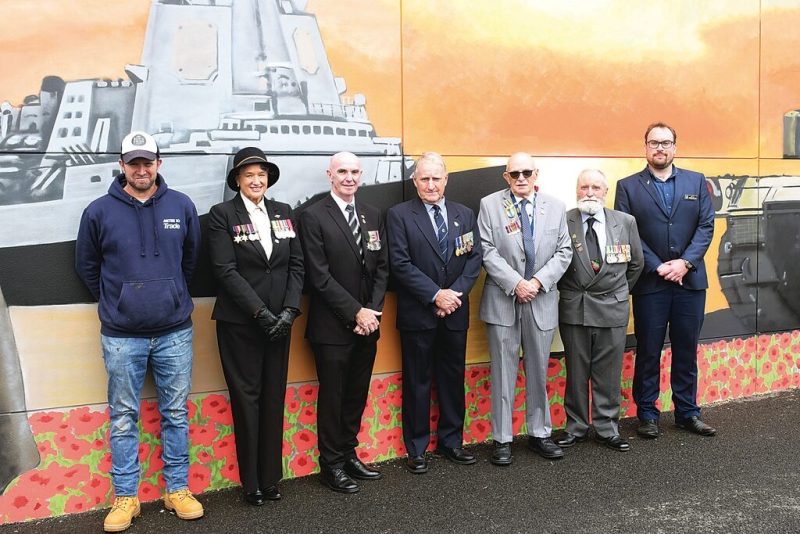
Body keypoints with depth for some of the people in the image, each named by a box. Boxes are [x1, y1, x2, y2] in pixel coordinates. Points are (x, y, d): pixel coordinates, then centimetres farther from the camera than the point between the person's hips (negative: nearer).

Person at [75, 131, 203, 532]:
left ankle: (177, 489, 22)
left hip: (175, 332, 1)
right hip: (121, 336, -1)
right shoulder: (99, 211, -3)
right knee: (123, 417, 7)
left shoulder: (182, 206, 0)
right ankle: (125, 496, 19)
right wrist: (113, 302, 12)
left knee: (176, 413, 9)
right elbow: (87, 266, 10)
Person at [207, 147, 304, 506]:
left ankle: (271, 478, 19)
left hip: (279, 320, 4)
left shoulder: (284, 213, 10)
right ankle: (252, 483, 15)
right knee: (247, 399, 3)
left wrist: (289, 309, -6)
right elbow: (226, 270, -11)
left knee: (274, 399, 8)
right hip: (239, 323, -4)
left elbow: (296, 264, 6)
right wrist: (260, 312, -15)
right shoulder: (222, 214, -3)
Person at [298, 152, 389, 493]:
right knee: (332, 397, 5)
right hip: (332, 326, -5)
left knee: (357, 394, 14)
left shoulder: (373, 216, 10)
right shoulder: (314, 216, -8)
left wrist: (372, 311, -4)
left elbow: (381, 268, 9)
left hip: (367, 323, 5)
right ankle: (331, 464, 19)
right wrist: (356, 312, -15)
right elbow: (319, 276, -13)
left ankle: (348, 454, 30)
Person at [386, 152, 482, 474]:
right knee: (417, 382, 5)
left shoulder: (465, 215, 9)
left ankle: (451, 442, 26)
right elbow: (401, 264, -11)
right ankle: (417, 448, 16)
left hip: (455, 313, 4)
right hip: (417, 314, -4)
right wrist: (435, 294, -17)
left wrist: (455, 293, -11)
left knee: (453, 379, 12)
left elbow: (474, 258, 4)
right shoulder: (399, 215, -3)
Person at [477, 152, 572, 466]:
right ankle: (502, 439, 12)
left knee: (539, 372, 11)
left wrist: (538, 281, -10)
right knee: (503, 373, 3)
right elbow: (487, 251, -7)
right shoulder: (490, 205, -1)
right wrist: (515, 283, -15)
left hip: (542, 300, 2)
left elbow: (563, 252, 3)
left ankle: (539, 434, 24)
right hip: (502, 300, -2)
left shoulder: (555, 207, 7)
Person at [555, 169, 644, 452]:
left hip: (612, 309, 1)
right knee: (576, 373, 9)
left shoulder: (625, 222, 2)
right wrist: (567, 291, 4)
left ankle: (607, 429, 20)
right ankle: (576, 427, 22)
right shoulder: (562, 222, -6)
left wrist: (620, 292, 13)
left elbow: (636, 263, 13)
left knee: (609, 373, 8)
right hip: (574, 309, -1)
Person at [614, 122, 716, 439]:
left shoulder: (696, 182, 9)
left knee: (687, 349, 10)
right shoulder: (628, 186, 2)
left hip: (690, 279, 2)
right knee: (648, 351, 5)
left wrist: (685, 263, -11)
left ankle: (687, 412, 21)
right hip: (650, 283, -2)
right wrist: (657, 267, -13)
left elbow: (706, 226, 2)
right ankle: (647, 414, 15)